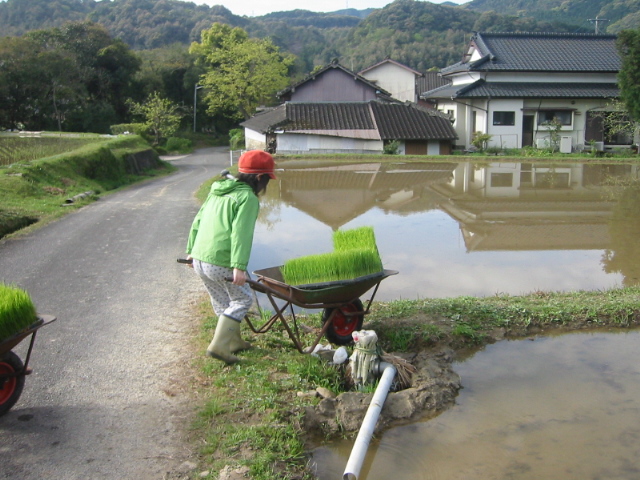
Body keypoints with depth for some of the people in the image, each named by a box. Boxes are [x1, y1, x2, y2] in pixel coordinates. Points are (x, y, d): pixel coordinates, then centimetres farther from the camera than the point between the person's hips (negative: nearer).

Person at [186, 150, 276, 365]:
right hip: (221, 264, -8)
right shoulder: (247, 198, -9)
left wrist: (191, 250, 28)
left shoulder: (217, 192, 17)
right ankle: (218, 345, 2)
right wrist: (239, 266, -26)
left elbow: (197, 222, 20)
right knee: (242, 299, 9)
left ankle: (233, 341, 35)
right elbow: (241, 233, -20)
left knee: (221, 302, 22)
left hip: (199, 260, 8)